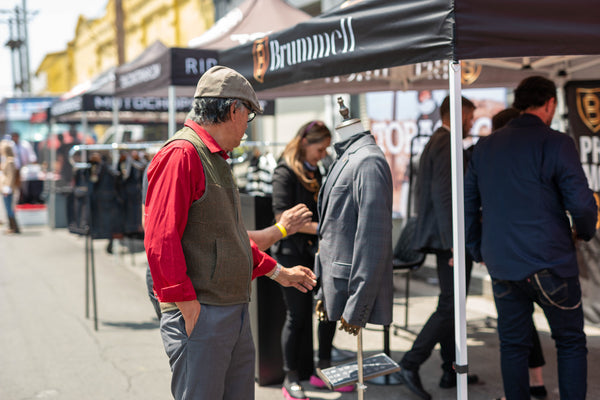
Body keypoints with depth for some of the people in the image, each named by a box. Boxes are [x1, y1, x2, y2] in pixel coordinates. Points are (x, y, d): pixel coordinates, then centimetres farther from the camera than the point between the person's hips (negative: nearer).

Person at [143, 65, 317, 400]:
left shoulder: (218, 160, 19)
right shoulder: (181, 154, -13)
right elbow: (161, 239, -20)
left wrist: (277, 271, 27)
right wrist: (185, 301, -20)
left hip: (237, 313, 10)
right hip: (200, 315, -10)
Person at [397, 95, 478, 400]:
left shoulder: (434, 143, 19)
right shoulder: (447, 144, -13)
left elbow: (423, 194, 23)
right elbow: (444, 196, -22)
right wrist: (456, 244, -23)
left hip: (441, 237, 11)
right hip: (450, 239, -11)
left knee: (450, 306, 15)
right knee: (450, 307, -9)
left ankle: (451, 371, 22)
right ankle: (410, 365, -8)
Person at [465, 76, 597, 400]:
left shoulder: (484, 147, 9)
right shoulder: (555, 143, -7)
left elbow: (467, 206, 13)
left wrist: (478, 252, 21)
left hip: (500, 266, 5)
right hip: (548, 263, -4)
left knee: (513, 346, 13)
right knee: (570, 343, 9)